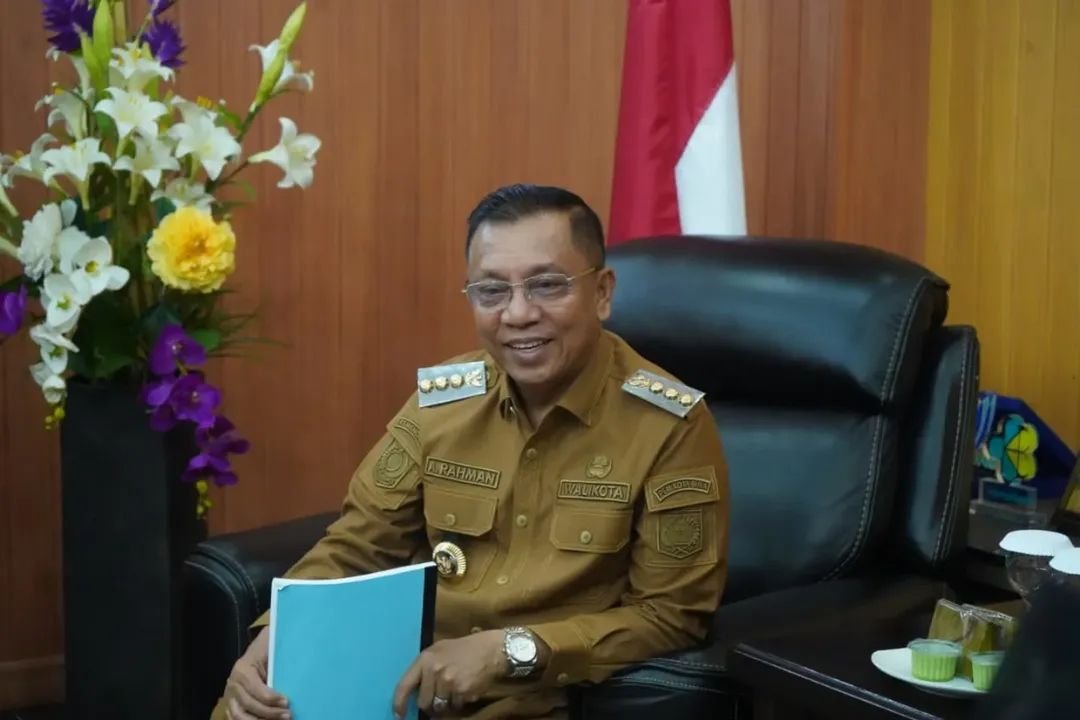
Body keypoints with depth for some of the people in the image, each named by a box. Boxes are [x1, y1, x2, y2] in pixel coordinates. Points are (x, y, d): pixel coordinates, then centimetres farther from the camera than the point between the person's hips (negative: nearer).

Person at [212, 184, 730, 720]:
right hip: (407, 674, 4)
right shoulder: (439, 399, 3)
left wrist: (513, 649, -19)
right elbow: (356, 547, 8)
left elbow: (673, 613, -9)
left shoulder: (671, 426, -11)